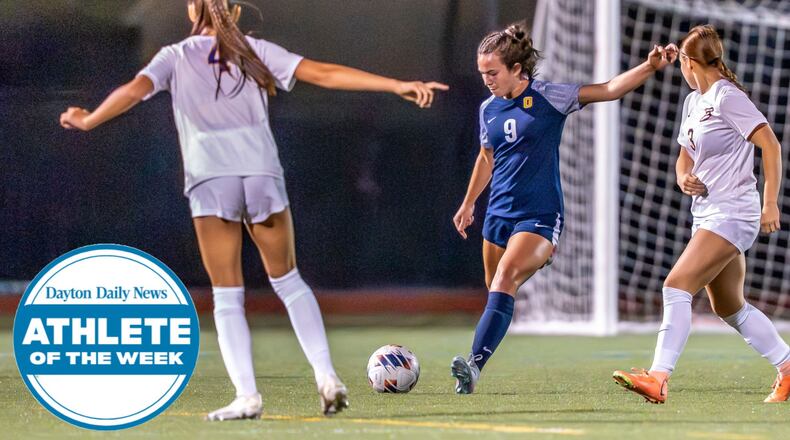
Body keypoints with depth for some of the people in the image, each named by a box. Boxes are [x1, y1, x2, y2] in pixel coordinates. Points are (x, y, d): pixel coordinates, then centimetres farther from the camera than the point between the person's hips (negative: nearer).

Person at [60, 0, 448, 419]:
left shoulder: (174, 57, 12)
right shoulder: (255, 51, 13)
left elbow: (134, 90, -5)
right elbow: (323, 74, 6)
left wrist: (88, 121, 6)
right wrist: (398, 85, 5)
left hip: (209, 178, -1)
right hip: (262, 172, 1)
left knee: (227, 296, 3)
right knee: (288, 280, 15)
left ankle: (247, 395, -7)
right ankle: (327, 377, 4)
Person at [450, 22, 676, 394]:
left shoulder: (548, 98, -7)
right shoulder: (488, 109, 9)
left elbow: (608, 90, -10)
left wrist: (650, 67, -23)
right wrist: (468, 204, 29)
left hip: (540, 216, -7)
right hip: (499, 213, 7)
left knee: (505, 279, -24)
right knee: (496, 289, 8)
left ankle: (475, 365, -34)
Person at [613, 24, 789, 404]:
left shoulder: (727, 97, -12)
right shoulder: (694, 101, 14)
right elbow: (686, 156, 25)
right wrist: (684, 178, 1)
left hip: (732, 213, -10)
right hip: (707, 212, 10)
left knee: (677, 285, -20)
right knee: (729, 307, 15)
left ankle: (658, 378, -25)